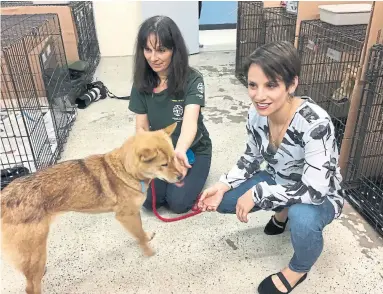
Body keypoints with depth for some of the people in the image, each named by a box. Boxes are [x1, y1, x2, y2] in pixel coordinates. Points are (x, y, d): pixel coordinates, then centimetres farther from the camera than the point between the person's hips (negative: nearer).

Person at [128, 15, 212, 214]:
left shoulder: (192, 80, -23)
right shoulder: (142, 83, -9)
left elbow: (190, 120, -39)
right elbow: (141, 127, -6)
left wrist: (180, 151, -60)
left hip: (193, 150, -3)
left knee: (177, 203, -16)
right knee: (149, 200, -12)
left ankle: (192, 176, 15)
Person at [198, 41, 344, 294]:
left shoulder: (316, 123, -35)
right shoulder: (256, 113, -16)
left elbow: (313, 191, -35)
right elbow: (253, 157, -1)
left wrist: (257, 194, -29)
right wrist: (223, 185, -15)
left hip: (320, 197, -5)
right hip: (279, 184, 6)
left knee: (302, 217, -39)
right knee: (222, 200, -6)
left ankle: (298, 270, -2)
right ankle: (282, 212, 20)